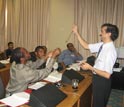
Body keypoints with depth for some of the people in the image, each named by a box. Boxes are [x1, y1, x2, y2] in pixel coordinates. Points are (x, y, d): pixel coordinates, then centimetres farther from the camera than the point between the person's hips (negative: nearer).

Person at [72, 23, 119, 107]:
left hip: (102, 81, -8)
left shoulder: (110, 51, -29)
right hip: (98, 78, 8)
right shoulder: (102, 45, -4)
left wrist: (90, 68, -25)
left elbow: (107, 75, -28)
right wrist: (77, 33, 2)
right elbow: (86, 46, 7)